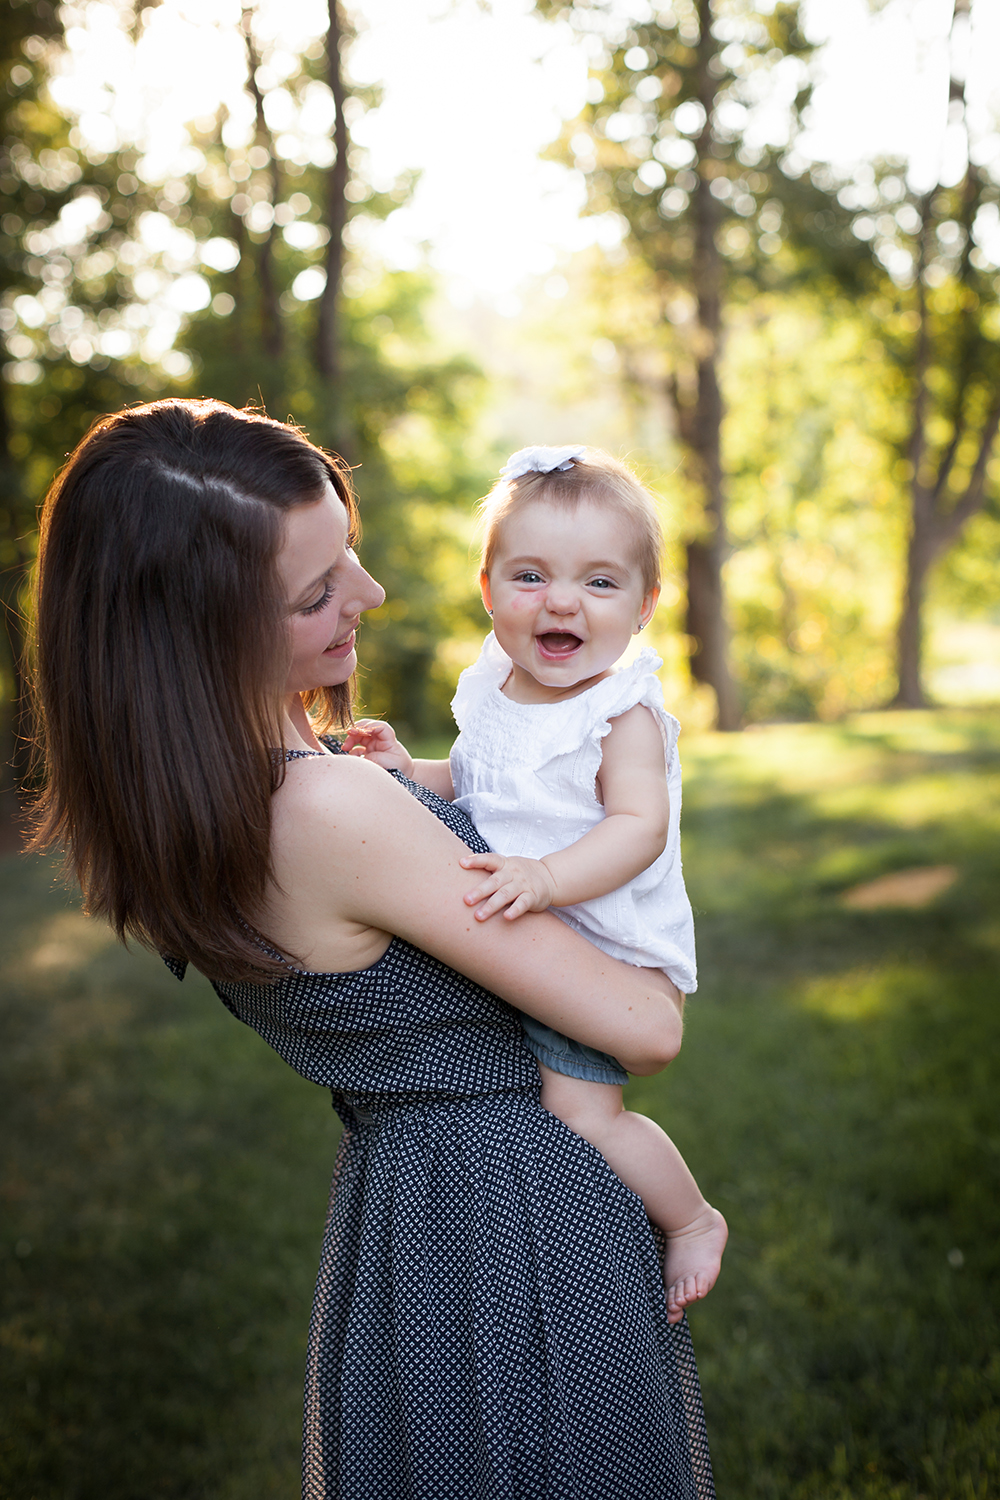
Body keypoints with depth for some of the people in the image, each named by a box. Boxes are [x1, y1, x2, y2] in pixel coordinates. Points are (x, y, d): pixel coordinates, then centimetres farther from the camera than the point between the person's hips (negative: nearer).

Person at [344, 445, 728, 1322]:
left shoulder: (624, 714, -18)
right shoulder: (492, 692, 3)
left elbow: (639, 826, -28)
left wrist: (547, 878, -41)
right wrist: (409, 771, 1)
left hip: (597, 949, -8)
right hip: (504, 946, 8)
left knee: (582, 1111, -15)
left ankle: (693, 1219, 12)